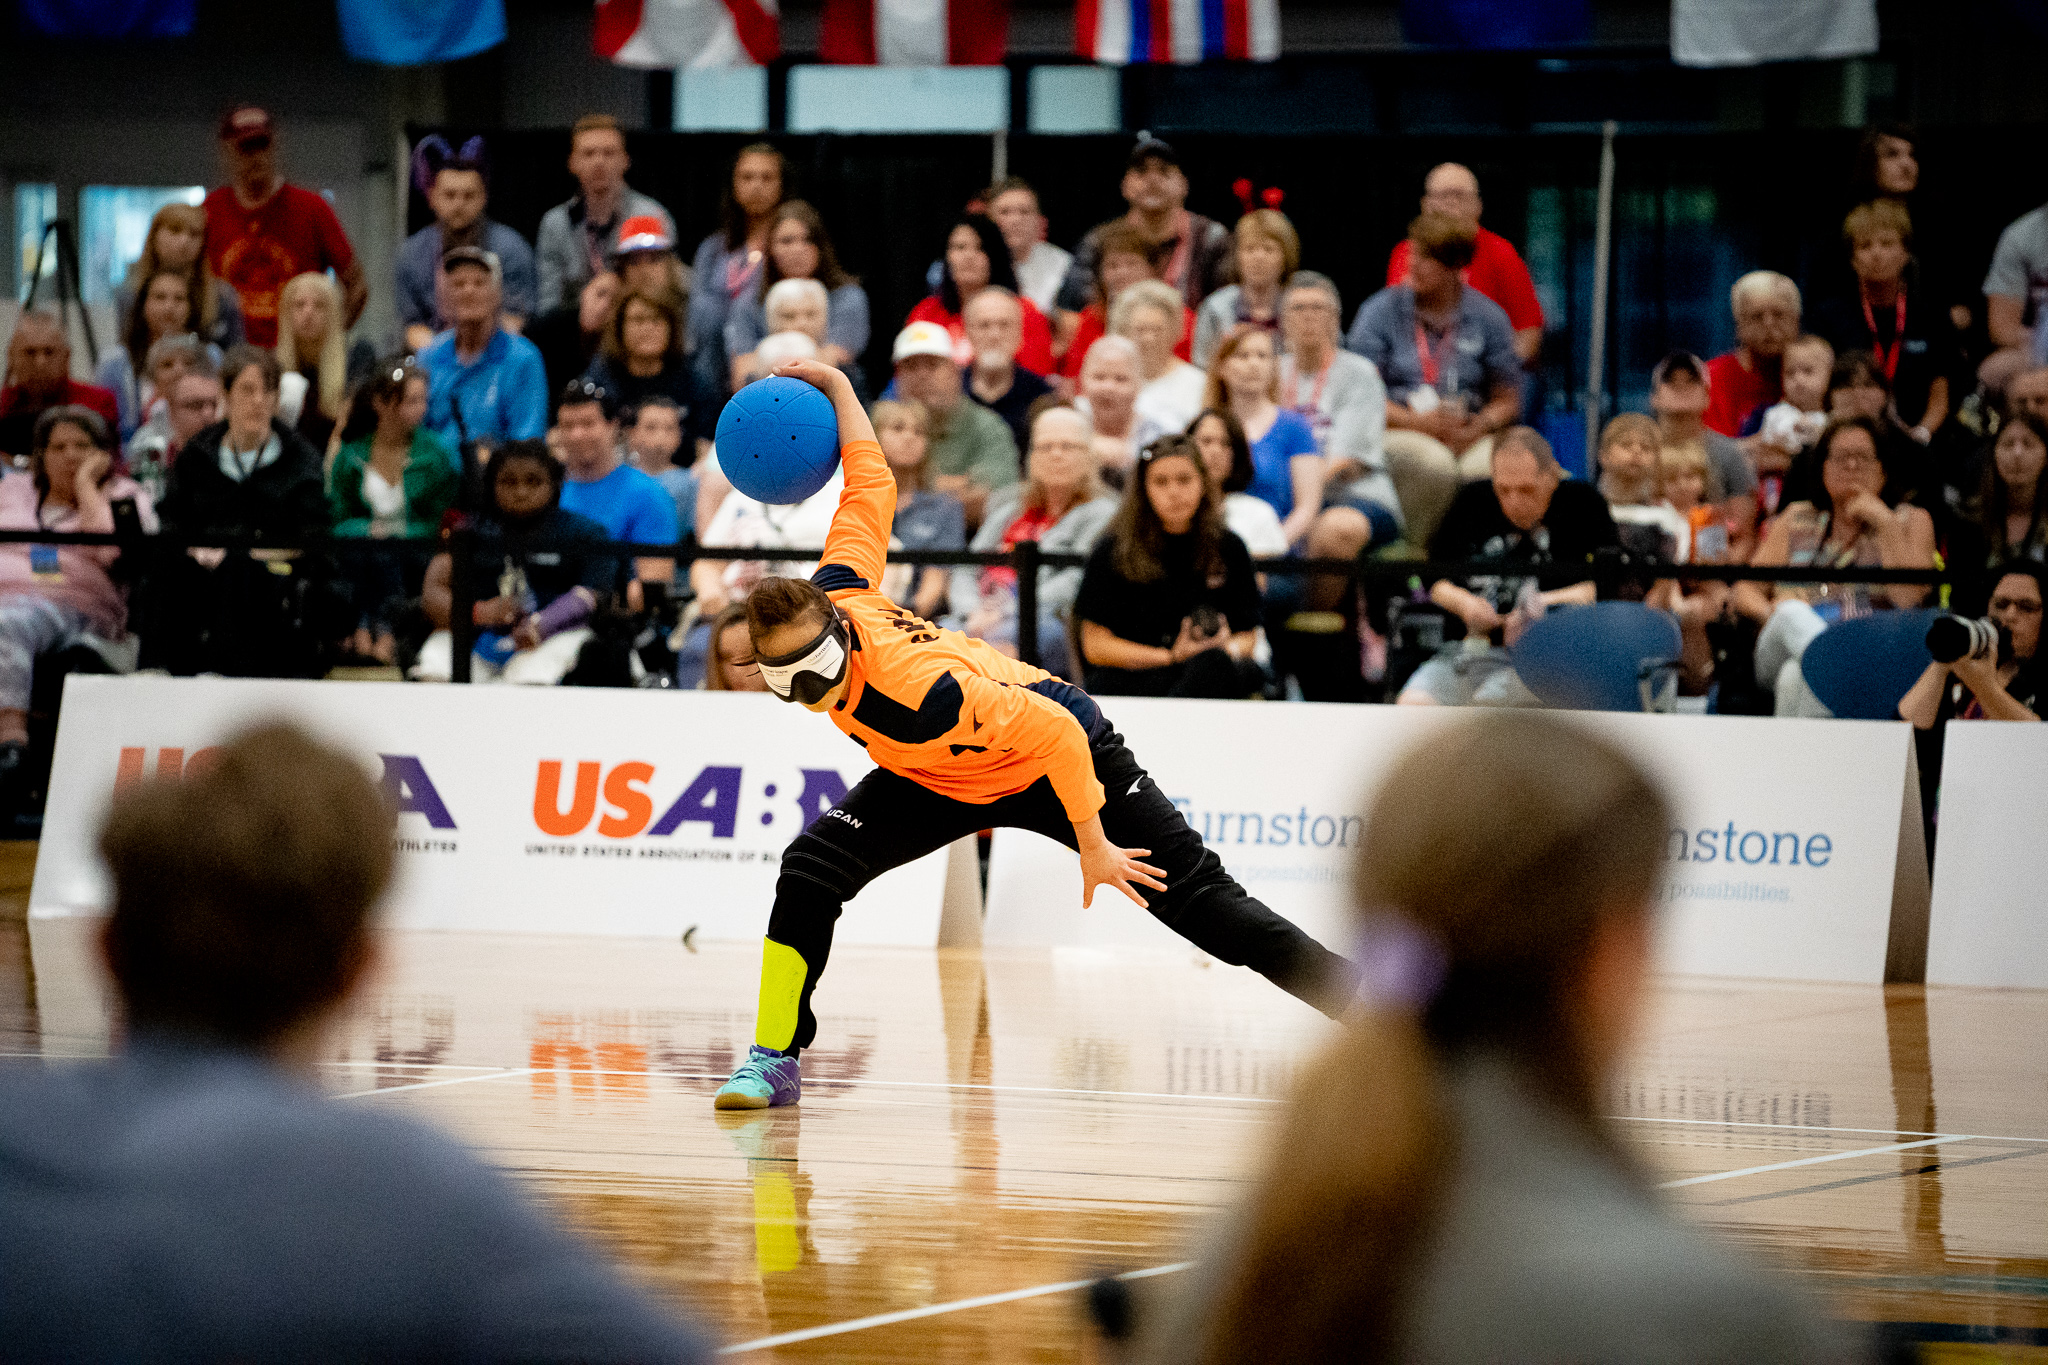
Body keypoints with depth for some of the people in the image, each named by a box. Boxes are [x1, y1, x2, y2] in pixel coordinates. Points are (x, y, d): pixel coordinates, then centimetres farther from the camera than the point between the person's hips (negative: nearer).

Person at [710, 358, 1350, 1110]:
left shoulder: (915, 694, -42)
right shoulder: (834, 592, -22)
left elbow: (1055, 733, -35)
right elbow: (871, 489, -9)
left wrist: (1093, 845, -26)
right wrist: (836, 388, -1)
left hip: (1061, 759, -7)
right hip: (940, 778, 7)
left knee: (1201, 902, -5)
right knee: (810, 870, -12)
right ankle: (775, 1059, -1)